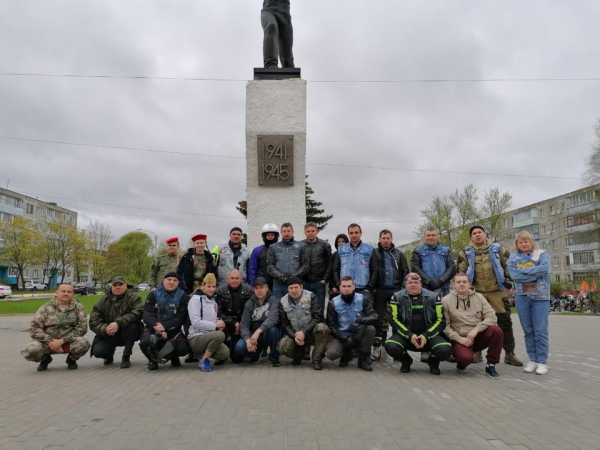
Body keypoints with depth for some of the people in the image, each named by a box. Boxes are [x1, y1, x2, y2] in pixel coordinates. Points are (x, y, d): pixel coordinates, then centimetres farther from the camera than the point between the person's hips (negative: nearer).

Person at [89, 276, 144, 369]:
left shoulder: (133, 297, -8)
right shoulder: (104, 300, 3)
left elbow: (138, 312, -27)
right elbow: (93, 321, -3)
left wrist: (118, 323, -37)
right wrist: (105, 328, -24)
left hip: (127, 334, -2)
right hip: (108, 335, 3)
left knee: (131, 324, -34)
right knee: (98, 351, -22)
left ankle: (126, 357, -13)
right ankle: (109, 356, 18)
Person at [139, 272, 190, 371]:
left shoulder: (182, 296, 1)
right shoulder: (154, 294, 6)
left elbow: (181, 318, -6)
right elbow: (146, 314, -4)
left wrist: (164, 326, -19)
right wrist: (156, 325, -23)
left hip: (173, 330, -1)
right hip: (154, 328, 1)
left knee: (184, 348, -26)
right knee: (145, 343, -29)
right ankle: (153, 360, 6)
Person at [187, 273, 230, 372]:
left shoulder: (213, 301, 18)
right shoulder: (195, 299, -7)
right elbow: (196, 322, -17)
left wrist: (220, 325, 3)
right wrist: (215, 325, -17)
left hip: (209, 336, 7)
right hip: (196, 338, -7)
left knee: (225, 353, -20)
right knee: (220, 335, -33)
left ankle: (202, 353, 7)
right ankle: (203, 361, -16)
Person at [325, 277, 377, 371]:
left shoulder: (363, 299, -5)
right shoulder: (333, 303, -5)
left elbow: (374, 316, -14)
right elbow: (331, 325, -2)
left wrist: (360, 320, -34)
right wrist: (343, 337, -17)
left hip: (358, 335, 0)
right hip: (341, 336, 0)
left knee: (370, 328, -30)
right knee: (331, 354, -27)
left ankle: (364, 360, -8)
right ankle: (347, 353, 11)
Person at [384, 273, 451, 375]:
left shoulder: (432, 297, 4)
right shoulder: (397, 297, 1)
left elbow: (440, 320, 0)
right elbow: (394, 319, -5)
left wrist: (426, 336, -13)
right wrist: (410, 335, -16)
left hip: (429, 334, 1)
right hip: (405, 335, 0)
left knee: (445, 349, -28)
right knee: (391, 346, -30)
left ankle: (433, 362, 11)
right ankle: (406, 361, 7)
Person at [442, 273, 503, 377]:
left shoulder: (479, 297, 8)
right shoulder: (446, 301, -1)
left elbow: (491, 317, -3)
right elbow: (445, 326, -6)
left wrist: (476, 329, -16)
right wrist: (459, 339, -16)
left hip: (479, 337, 3)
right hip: (460, 339, -3)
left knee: (496, 330, -25)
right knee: (466, 357, -33)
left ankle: (491, 364, -6)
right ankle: (461, 362, 7)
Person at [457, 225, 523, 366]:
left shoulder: (498, 249, 8)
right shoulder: (466, 253, 8)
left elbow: (508, 267, 10)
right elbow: (460, 271, 8)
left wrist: (508, 283, 4)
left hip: (497, 291, 0)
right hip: (476, 292, 0)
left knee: (504, 322, 1)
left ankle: (509, 353, 12)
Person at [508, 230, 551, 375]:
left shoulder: (541, 254, 7)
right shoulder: (513, 257, 11)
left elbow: (545, 269, -13)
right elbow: (514, 275, -6)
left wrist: (524, 271, -9)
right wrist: (535, 274, -10)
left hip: (540, 296, -2)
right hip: (522, 296, 2)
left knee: (540, 330, -3)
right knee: (528, 330, 7)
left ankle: (542, 361, 4)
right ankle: (532, 359, 15)